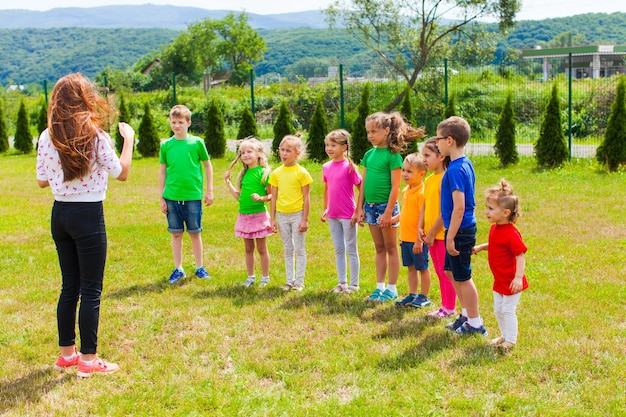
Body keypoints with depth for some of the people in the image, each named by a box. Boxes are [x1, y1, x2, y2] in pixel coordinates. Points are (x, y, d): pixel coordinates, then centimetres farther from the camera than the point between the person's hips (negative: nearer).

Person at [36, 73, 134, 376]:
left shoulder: (47, 138, 0)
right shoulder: (95, 136, -14)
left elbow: (42, 181, 7)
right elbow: (122, 173, -5)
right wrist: (128, 139, 7)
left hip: (59, 214, 6)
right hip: (88, 215, -5)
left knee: (69, 286, 16)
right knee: (91, 290, 2)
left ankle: (66, 353, 25)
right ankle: (88, 359, 7)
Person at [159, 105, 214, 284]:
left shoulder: (197, 142, -1)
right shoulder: (166, 145, 3)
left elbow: (207, 166, 6)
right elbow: (162, 171, 8)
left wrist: (209, 190, 4)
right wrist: (161, 197, 6)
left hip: (193, 196, -2)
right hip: (172, 197, 2)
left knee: (194, 233, 7)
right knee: (176, 233, 8)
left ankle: (199, 267, 20)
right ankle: (178, 269, 18)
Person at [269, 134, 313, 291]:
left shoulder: (301, 172, -7)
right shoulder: (276, 173, 5)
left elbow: (306, 198, -7)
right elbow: (274, 197, 8)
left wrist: (304, 219, -11)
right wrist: (272, 218, 5)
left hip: (297, 215, -4)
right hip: (282, 216, 4)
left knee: (299, 250, 3)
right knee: (287, 250, 12)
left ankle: (299, 281, 10)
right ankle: (289, 281, 19)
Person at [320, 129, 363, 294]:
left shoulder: (349, 166, -13)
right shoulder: (326, 167, 5)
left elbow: (361, 188, -11)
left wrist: (358, 212, -13)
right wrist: (325, 209, 18)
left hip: (348, 215, -6)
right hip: (333, 215, 6)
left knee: (351, 250, 4)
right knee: (338, 249, 14)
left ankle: (354, 284, 12)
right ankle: (341, 282, 23)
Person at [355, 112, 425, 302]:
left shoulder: (393, 155, -12)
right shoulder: (369, 154, 8)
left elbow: (395, 186, -14)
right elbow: (364, 183, 12)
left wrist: (388, 212, -17)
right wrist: (360, 207, 7)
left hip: (386, 206, -6)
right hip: (370, 206, 6)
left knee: (391, 248, 4)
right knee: (379, 248, 14)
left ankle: (392, 289, 12)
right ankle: (380, 286, 20)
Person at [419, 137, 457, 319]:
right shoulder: (429, 180, 11)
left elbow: (445, 211, -19)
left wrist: (432, 232, -16)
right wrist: (420, 227, 2)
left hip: (443, 234, -9)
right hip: (431, 234, 9)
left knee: (446, 272, 1)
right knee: (440, 271, 16)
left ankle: (450, 308, 11)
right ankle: (445, 305, 25)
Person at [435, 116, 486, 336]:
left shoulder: (456, 169, -21)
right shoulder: (466, 164, 8)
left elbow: (459, 207, -24)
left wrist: (450, 237, -20)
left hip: (460, 231, -10)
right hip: (463, 229, 10)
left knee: (462, 277, 2)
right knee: (452, 272, 21)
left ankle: (475, 324, 14)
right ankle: (466, 314, 32)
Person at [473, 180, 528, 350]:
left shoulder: (511, 233, -25)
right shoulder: (494, 229, 3)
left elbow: (520, 256, -26)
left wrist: (518, 277, -33)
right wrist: (480, 247, 7)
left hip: (511, 282, -9)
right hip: (499, 281, 9)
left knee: (508, 311, 1)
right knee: (498, 310, 18)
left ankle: (510, 341, 14)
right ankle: (504, 336, 35)